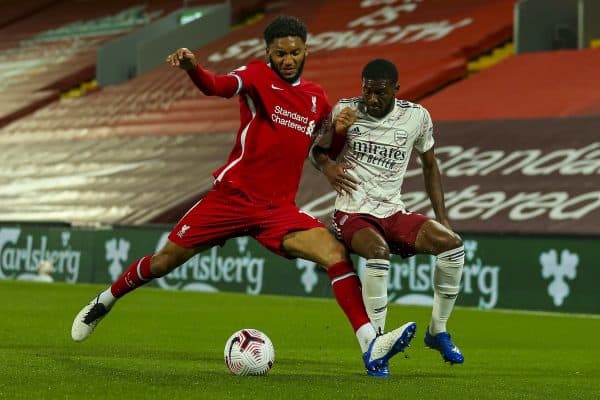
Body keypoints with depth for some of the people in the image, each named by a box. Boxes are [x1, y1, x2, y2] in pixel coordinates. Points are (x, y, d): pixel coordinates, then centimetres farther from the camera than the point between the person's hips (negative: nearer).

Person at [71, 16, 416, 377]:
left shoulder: (317, 98, 9)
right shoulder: (258, 75, -5)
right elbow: (219, 86, -27)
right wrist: (192, 68, -49)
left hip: (279, 209, 3)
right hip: (232, 195, -3)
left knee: (337, 254, -18)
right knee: (165, 261, 6)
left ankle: (371, 348, -23)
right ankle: (104, 302, 33)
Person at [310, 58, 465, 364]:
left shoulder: (417, 117, 1)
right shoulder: (346, 111, -4)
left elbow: (429, 165, 15)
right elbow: (317, 150, 7)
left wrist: (441, 217, 6)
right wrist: (327, 166, -18)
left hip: (393, 212, 3)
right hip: (353, 213, -3)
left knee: (452, 244, -20)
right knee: (378, 251, -37)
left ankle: (437, 331, 0)